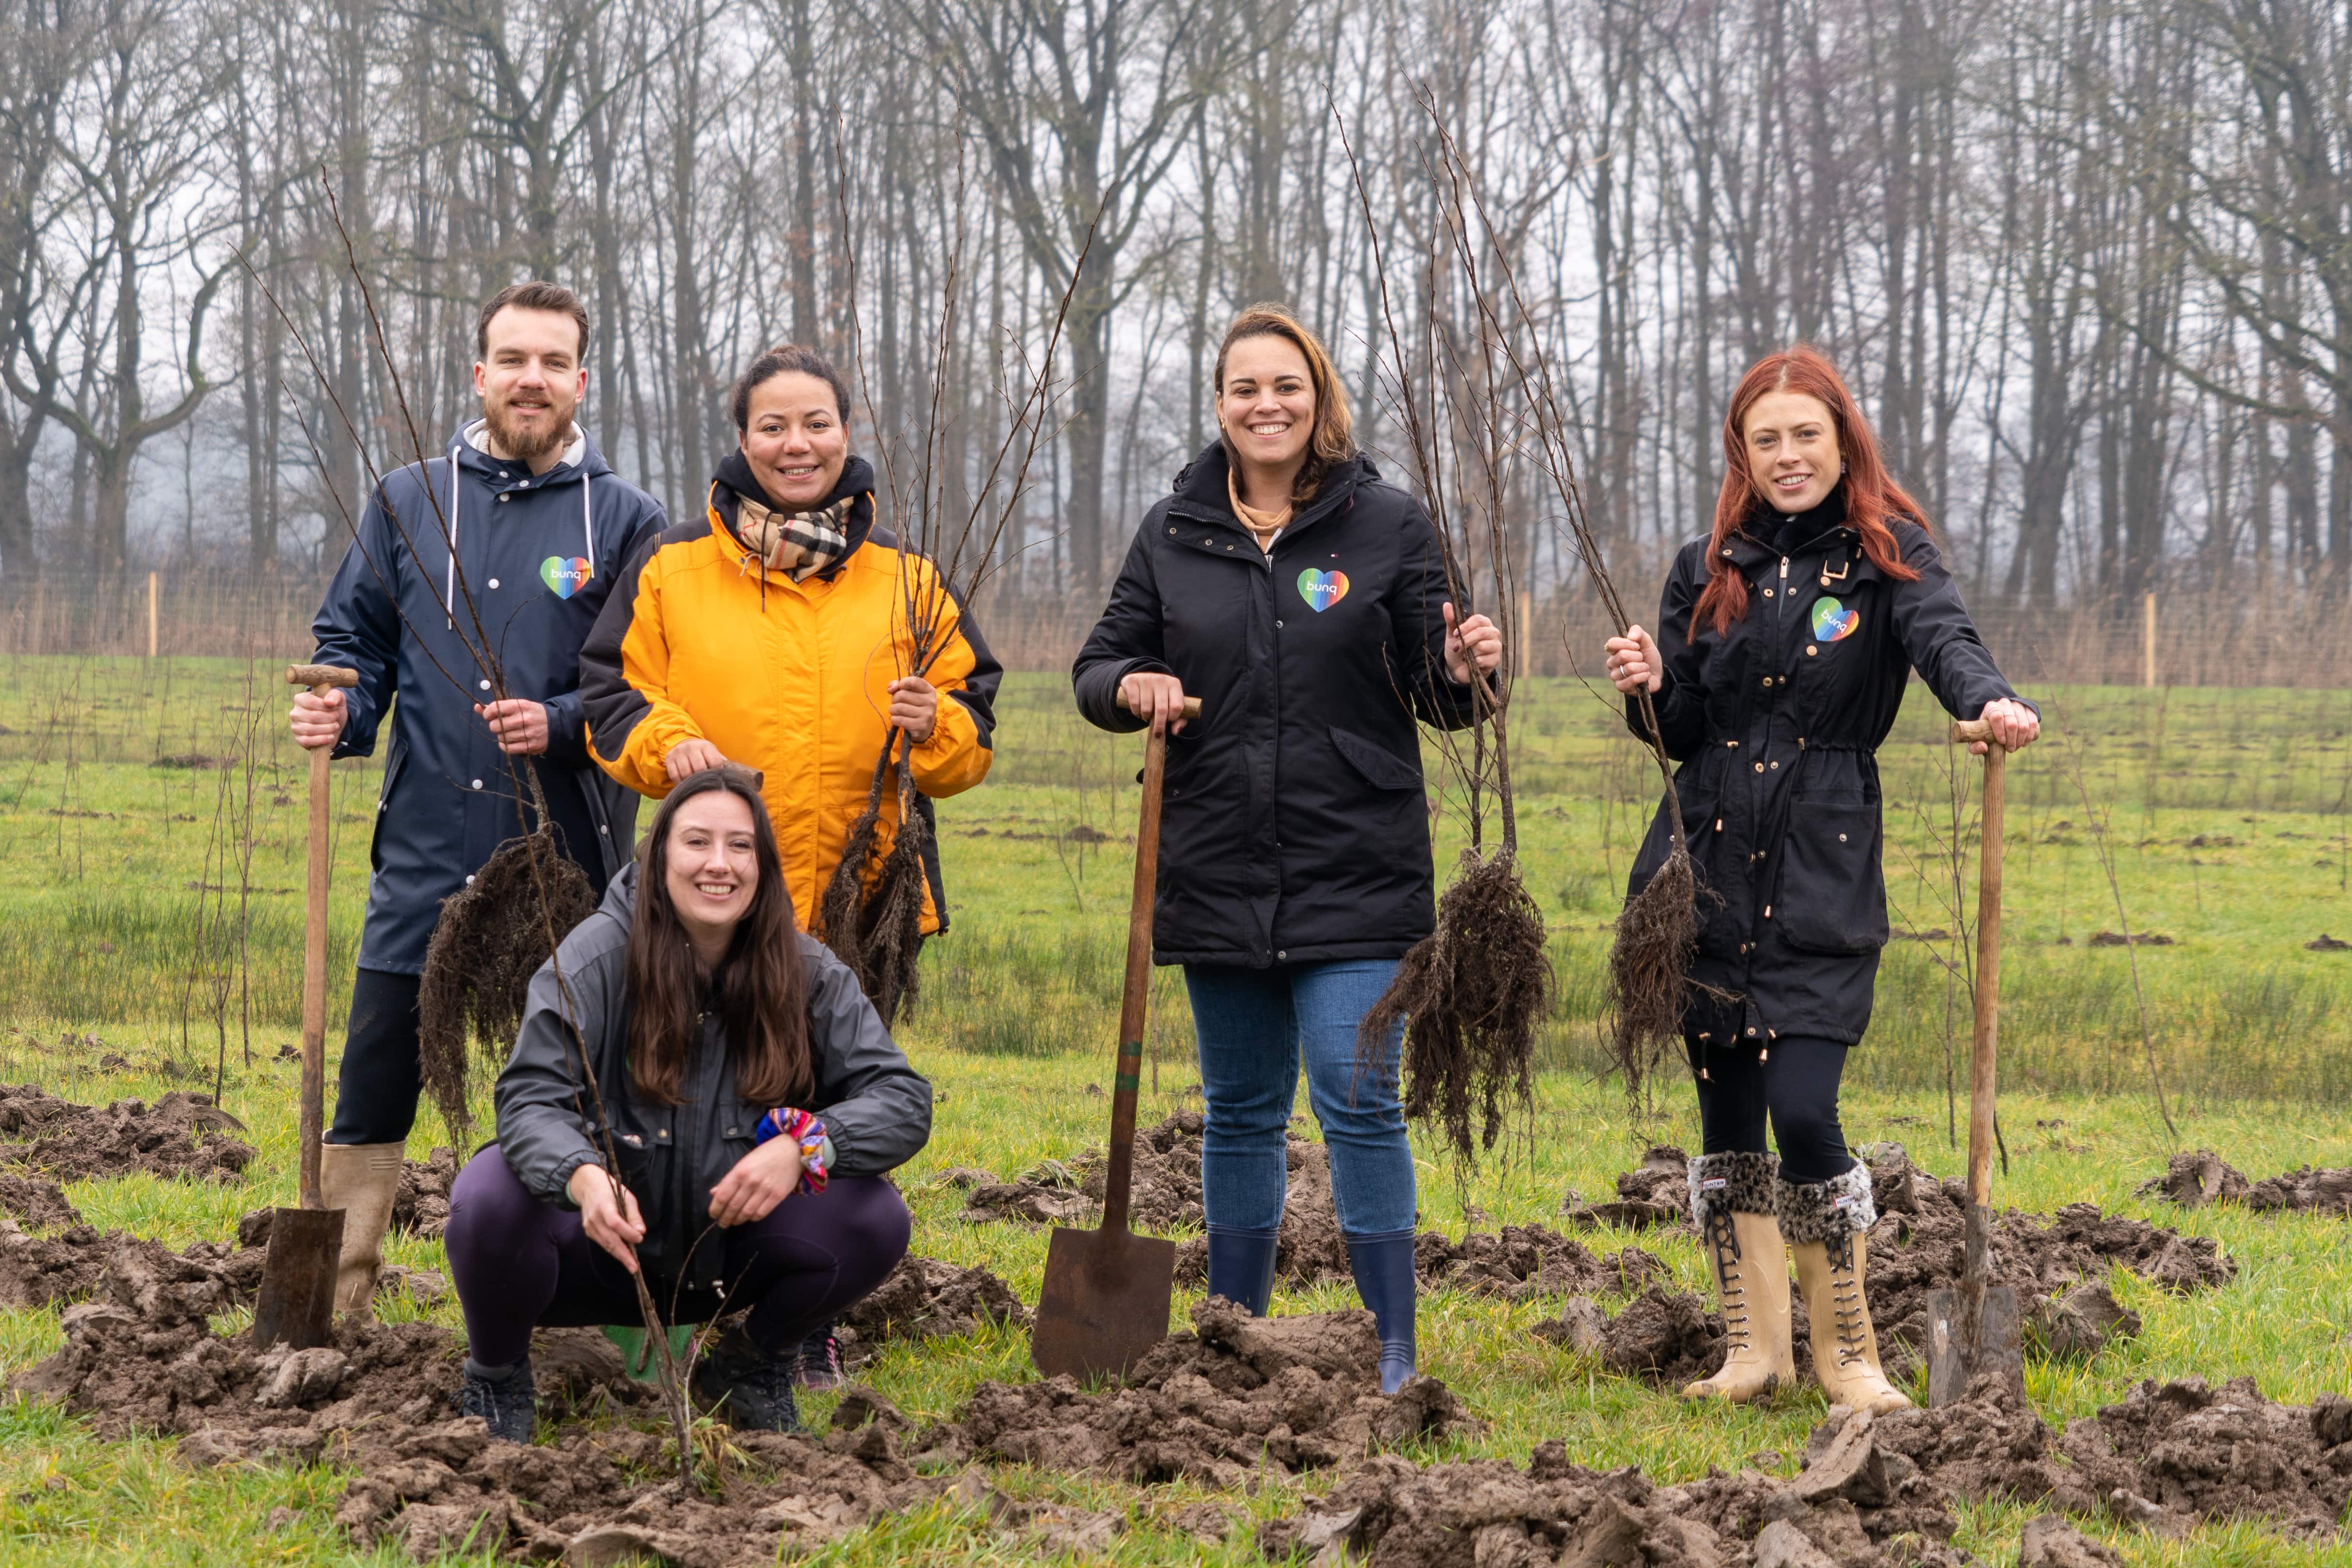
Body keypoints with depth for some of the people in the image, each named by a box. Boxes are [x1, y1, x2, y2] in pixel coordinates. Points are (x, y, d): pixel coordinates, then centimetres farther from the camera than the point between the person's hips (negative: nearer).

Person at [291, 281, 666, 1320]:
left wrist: (562, 724, -16)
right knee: (372, 1093, 1)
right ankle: (331, 1310, 7)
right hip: (426, 856, 2)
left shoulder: (627, 522, 3)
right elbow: (354, 640, 14)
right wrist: (338, 712, -7)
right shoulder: (406, 502, 10)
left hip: (566, 864, -1)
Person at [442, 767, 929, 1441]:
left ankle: (755, 1362, 10)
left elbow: (903, 1101, -9)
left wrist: (802, 1145, -30)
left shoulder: (809, 975, -5)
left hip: (728, 1254, 3)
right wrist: (585, 1179, -45)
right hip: (603, 1238, -2)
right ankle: (497, 1378, 0)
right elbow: (532, 1097, -22)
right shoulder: (600, 955, -14)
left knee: (877, 1220, -21)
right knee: (492, 1198, -34)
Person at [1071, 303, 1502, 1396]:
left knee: (1359, 1101, -9)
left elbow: (1430, 692, 3)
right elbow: (1099, 666, 12)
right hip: (1218, 870, 3)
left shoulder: (1387, 526, 1)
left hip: (1354, 872, -3)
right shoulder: (1173, 533, 7)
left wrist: (1461, 670, -19)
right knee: (1241, 1109, 12)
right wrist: (1131, 687, -10)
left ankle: (1393, 1351, -2)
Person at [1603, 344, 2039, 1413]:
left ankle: (1847, 1352, 4)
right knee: (1728, 1118, 8)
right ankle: (1757, 1351, 19)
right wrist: (1649, 689, -10)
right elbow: (1683, 734, 13)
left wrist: (1989, 701, -42)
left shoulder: (1888, 554, 1)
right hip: (1708, 871, 4)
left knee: (1804, 1113, -13)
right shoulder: (1706, 570, 11)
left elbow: (1942, 636, -19)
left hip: (1824, 878, -4)